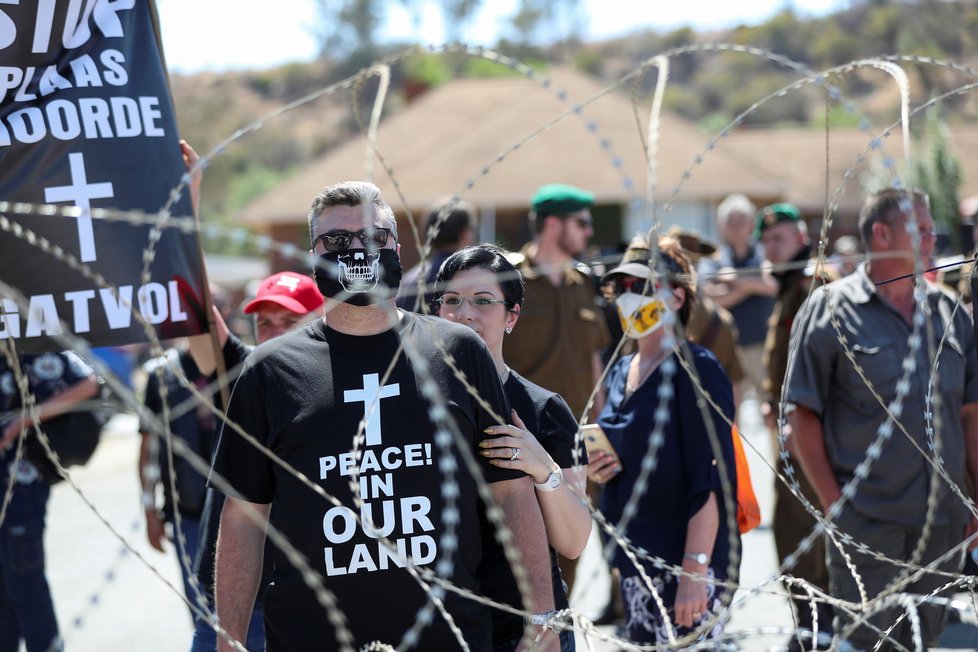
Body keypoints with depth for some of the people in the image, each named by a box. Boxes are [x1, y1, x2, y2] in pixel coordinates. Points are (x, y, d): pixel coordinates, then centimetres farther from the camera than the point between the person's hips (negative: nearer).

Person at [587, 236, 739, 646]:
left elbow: (711, 481, -17)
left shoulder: (696, 371, -11)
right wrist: (596, 470, 3)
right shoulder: (619, 373, 13)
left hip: (686, 566, -8)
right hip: (635, 561, 8)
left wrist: (695, 570, -23)